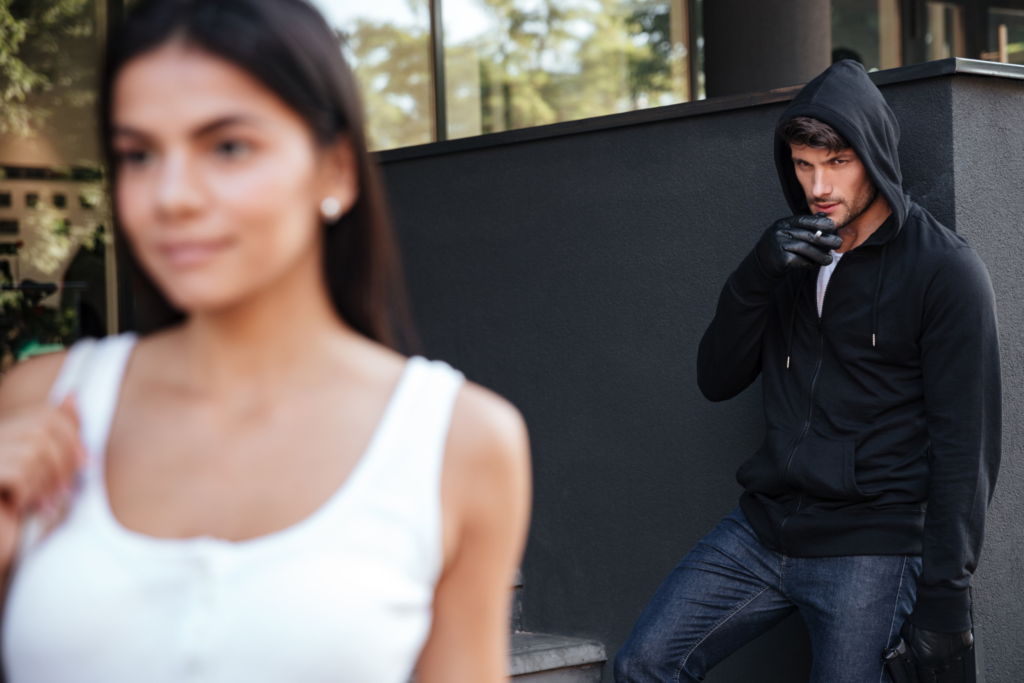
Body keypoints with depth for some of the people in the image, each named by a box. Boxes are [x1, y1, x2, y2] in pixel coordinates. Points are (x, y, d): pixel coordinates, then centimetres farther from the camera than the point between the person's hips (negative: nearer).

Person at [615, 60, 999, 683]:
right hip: (763, 530, 6)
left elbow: (966, 446, -11)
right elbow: (717, 380, 7)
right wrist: (758, 275, -9)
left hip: (869, 548, -6)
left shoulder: (945, 270, -9)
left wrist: (944, 595, -14)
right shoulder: (794, 254, 11)